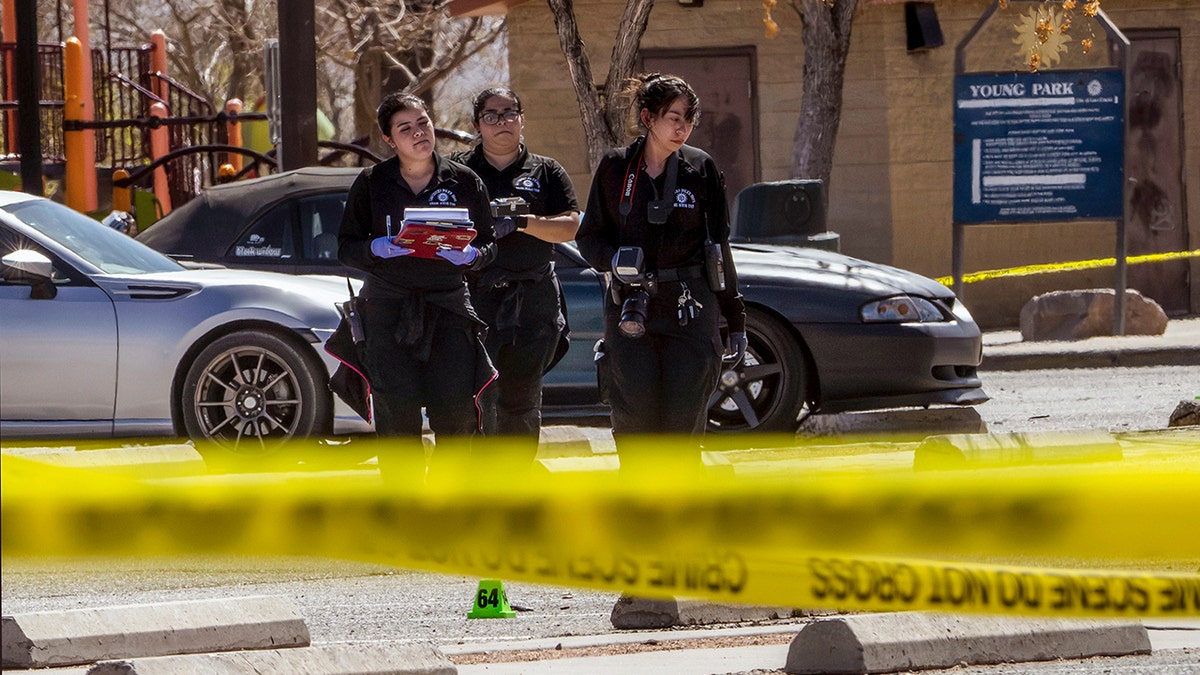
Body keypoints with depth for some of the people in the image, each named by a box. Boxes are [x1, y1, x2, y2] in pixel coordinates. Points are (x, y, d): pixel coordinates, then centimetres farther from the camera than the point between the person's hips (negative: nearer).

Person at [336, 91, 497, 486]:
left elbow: (489, 245, 11)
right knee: (397, 414, -8)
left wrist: (470, 255, -12)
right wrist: (377, 248, -15)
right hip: (389, 309, -1)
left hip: (448, 306, 1)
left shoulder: (463, 181, 7)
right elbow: (346, 249, 7)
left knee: (456, 411, -7)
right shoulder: (371, 184, 5)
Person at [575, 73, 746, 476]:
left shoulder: (701, 170, 5)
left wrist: (735, 320, 8)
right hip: (630, 308, 0)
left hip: (690, 310, 0)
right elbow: (588, 238, 12)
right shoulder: (615, 168, 5)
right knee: (634, 426, -5)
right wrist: (614, 260, -11)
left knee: (684, 427, -4)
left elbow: (719, 246, 9)